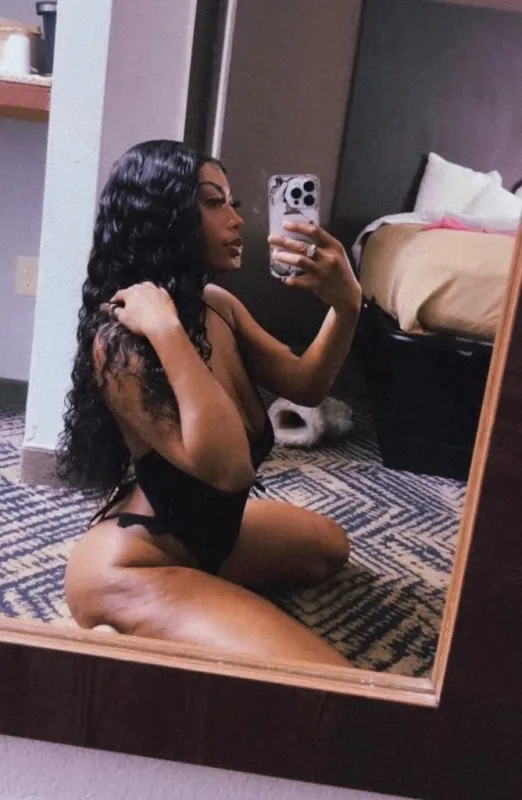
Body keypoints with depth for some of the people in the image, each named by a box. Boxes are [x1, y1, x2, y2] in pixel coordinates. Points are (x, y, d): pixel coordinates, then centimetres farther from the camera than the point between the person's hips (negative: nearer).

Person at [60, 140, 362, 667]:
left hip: (206, 529, 10)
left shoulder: (218, 306, -3)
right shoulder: (121, 339, -27)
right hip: (133, 563, -9)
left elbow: (304, 386, 3)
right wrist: (167, 329, -37)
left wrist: (345, 305, -14)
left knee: (328, 545, 32)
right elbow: (227, 467, -38)